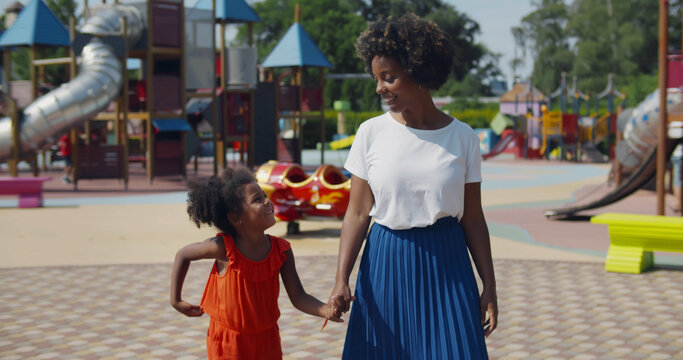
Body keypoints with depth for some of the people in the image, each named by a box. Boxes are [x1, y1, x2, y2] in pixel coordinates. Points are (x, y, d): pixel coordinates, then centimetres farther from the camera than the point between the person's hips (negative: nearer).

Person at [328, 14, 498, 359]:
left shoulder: (462, 137, -1)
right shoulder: (371, 133, -2)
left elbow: (473, 218, 2)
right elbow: (357, 213, -3)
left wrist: (489, 286, 1)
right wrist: (341, 279, -13)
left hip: (445, 265, 0)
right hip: (385, 263, 0)